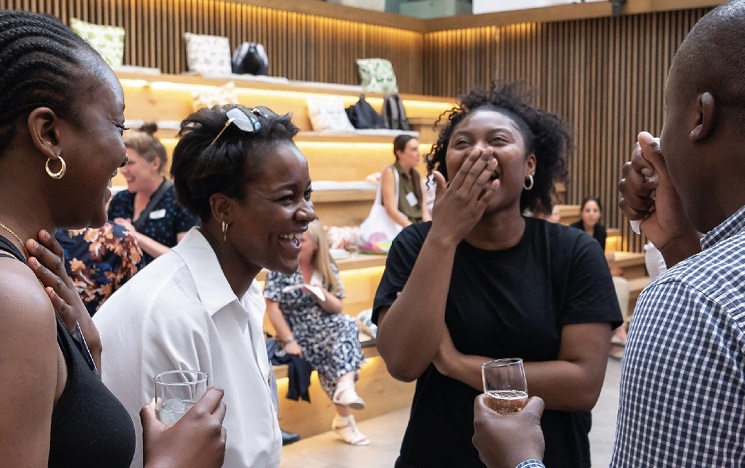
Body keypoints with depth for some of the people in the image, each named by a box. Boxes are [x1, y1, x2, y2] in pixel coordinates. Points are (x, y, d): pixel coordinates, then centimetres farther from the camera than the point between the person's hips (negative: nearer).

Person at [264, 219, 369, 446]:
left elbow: (337, 308, 5)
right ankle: (345, 417, -20)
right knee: (338, 349, -25)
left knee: (347, 325, -28)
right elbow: (272, 307, -11)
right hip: (297, 333, -4)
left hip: (327, 328, 4)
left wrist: (320, 294, -15)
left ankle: (345, 386, -41)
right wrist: (288, 341, -18)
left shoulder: (328, 269, 5)